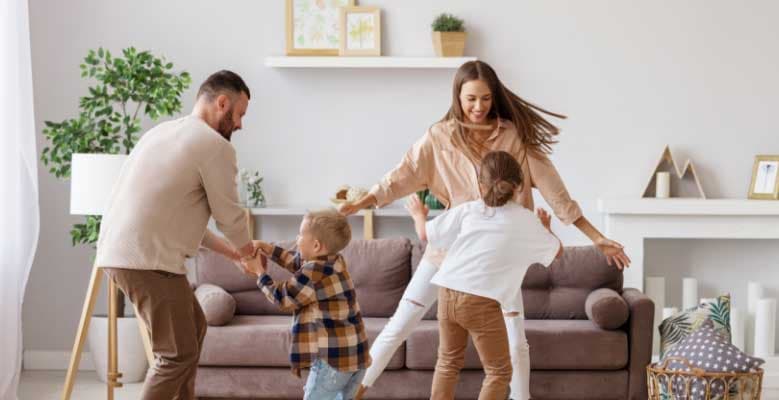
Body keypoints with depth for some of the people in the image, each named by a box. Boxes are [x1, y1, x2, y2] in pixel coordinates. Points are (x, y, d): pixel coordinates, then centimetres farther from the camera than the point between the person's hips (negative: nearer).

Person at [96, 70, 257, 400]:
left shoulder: (164, 132, 21)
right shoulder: (215, 145, -8)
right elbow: (229, 214, -2)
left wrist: (227, 250, 28)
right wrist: (247, 250, 19)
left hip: (120, 252, 10)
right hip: (148, 260, -10)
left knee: (193, 326, 22)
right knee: (177, 354, -2)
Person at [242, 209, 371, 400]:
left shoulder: (313, 273, -17)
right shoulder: (336, 260, 10)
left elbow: (282, 298, -3)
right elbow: (297, 262, 27)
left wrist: (260, 273, 10)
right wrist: (269, 250, 25)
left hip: (333, 357, -9)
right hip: (356, 353, 9)